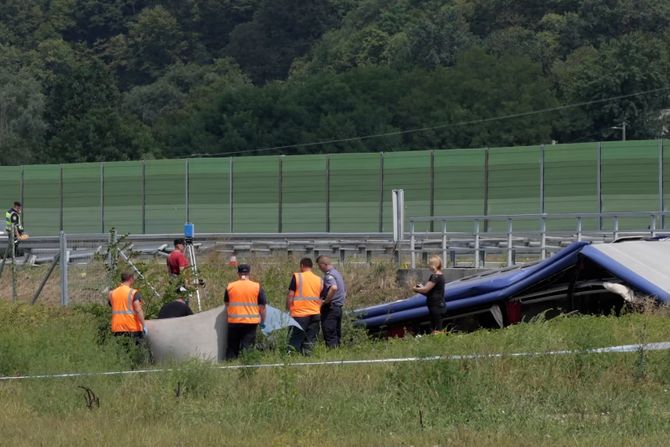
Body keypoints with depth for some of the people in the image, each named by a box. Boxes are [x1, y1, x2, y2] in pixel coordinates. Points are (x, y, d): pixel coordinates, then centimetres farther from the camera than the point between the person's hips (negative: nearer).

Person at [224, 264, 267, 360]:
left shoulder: (230, 287, 4)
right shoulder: (257, 287, -2)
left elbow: (226, 304, 16)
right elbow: (262, 307, 1)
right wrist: (262, 321, 14)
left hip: (233, 322, 2)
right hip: (251, 322, -2)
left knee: (232, 347, 10)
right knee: (247, 347, -1)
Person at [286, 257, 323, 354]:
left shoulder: (297, 277, -5)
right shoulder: (319, 280, 7)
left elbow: (290, 295, -7)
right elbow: (321, 299, 11)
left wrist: (288, 309, 2)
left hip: (299, 314, -4)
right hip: (315, 313, 4)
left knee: (294, 342, 0)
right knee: (310, 340, 7)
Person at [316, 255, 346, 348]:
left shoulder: (329, 275, -15)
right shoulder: (337, 273, 17)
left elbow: (334, 288, -34)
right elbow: (344, 290, 27)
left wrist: (325, 301, -25)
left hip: (330, 308, -10)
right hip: (339, 307, 10)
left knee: (329, 333, -9)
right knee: (337, 334, 13)